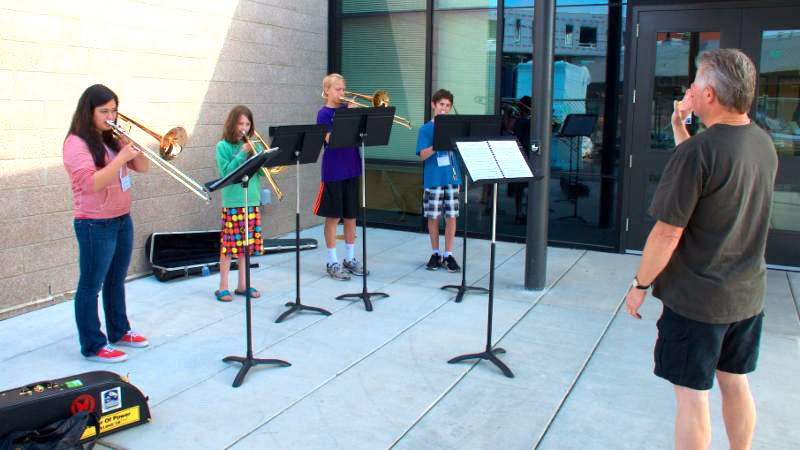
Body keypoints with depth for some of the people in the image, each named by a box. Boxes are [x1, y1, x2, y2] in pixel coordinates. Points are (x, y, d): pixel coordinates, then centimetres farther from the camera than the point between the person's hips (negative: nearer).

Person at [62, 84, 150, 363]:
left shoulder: (113, 139, 10)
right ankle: (93, 346, 9)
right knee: (91, 285, 1)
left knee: (116, 280, 18)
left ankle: (119, 331, 32)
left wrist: (131, 144, -8)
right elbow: (92, 183, -23)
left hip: (123, 219, 8)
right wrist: (123, 156, -27)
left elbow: (142, 167, 8)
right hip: (95, 225, -8)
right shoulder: (76, 143, -12)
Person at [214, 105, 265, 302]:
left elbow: (261, 172, 5)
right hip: (232, 202, -4)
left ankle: (242, 285, 19)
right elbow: (226, 172, -12)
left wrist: (257, 153, -11)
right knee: (229, 244, -2)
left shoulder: (253, 145, 10)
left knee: (247, 244, 9)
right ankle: (223, 287, 8)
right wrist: (242, 153, -16)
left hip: (252, 201, 4)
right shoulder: (223, 146, -2)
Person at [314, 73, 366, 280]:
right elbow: (331, 139, -19)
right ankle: (332, 262, 11)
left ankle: (350, 259, 21)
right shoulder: (324, 113, -6)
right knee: (333, 216, 2)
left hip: (352, 169, 5)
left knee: (351, 216, 11)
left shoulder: (348, 108, 9)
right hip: (333, 171, -5)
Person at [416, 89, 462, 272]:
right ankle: (435, 253, 20)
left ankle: (448, 255, 12)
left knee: (451, 216, 3)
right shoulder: (426, 129, 1)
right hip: (433, 179, -2)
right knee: (433, 217, 5)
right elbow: (423, 155, -8)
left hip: (452, 178, 2)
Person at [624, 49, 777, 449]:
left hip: (696, 300, -8)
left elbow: (668, 233, -21)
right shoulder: (764, 144, 2)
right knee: (736, 383, 22)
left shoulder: (698, 151, -23)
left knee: (692, 395, 5)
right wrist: (680, 129, 9)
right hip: (748, 295, 8)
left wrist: (640, 285, -9)